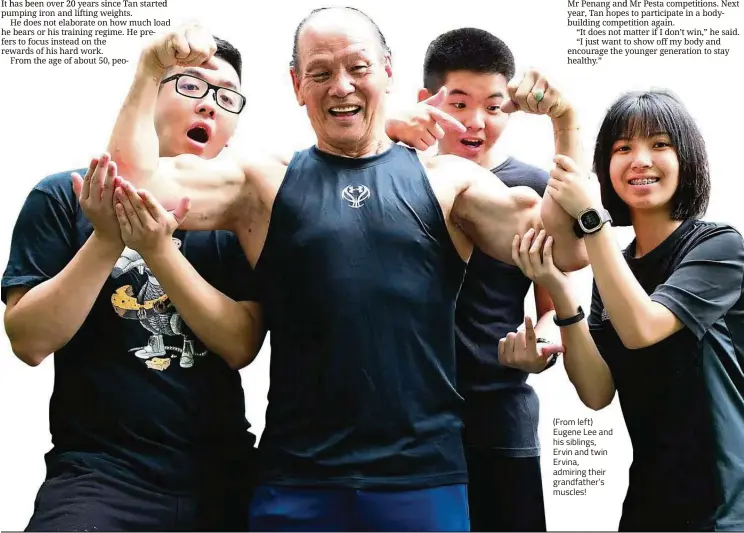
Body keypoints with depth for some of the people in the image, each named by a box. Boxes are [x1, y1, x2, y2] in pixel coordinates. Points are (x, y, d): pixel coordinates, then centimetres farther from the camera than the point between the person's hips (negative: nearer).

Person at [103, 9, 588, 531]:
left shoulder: (447, 181, 6)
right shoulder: (264, 183, 6)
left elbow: (563, 248, -2)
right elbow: (136, 183, -4)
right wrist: (152, 67, -8)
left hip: (425, 475, 0)